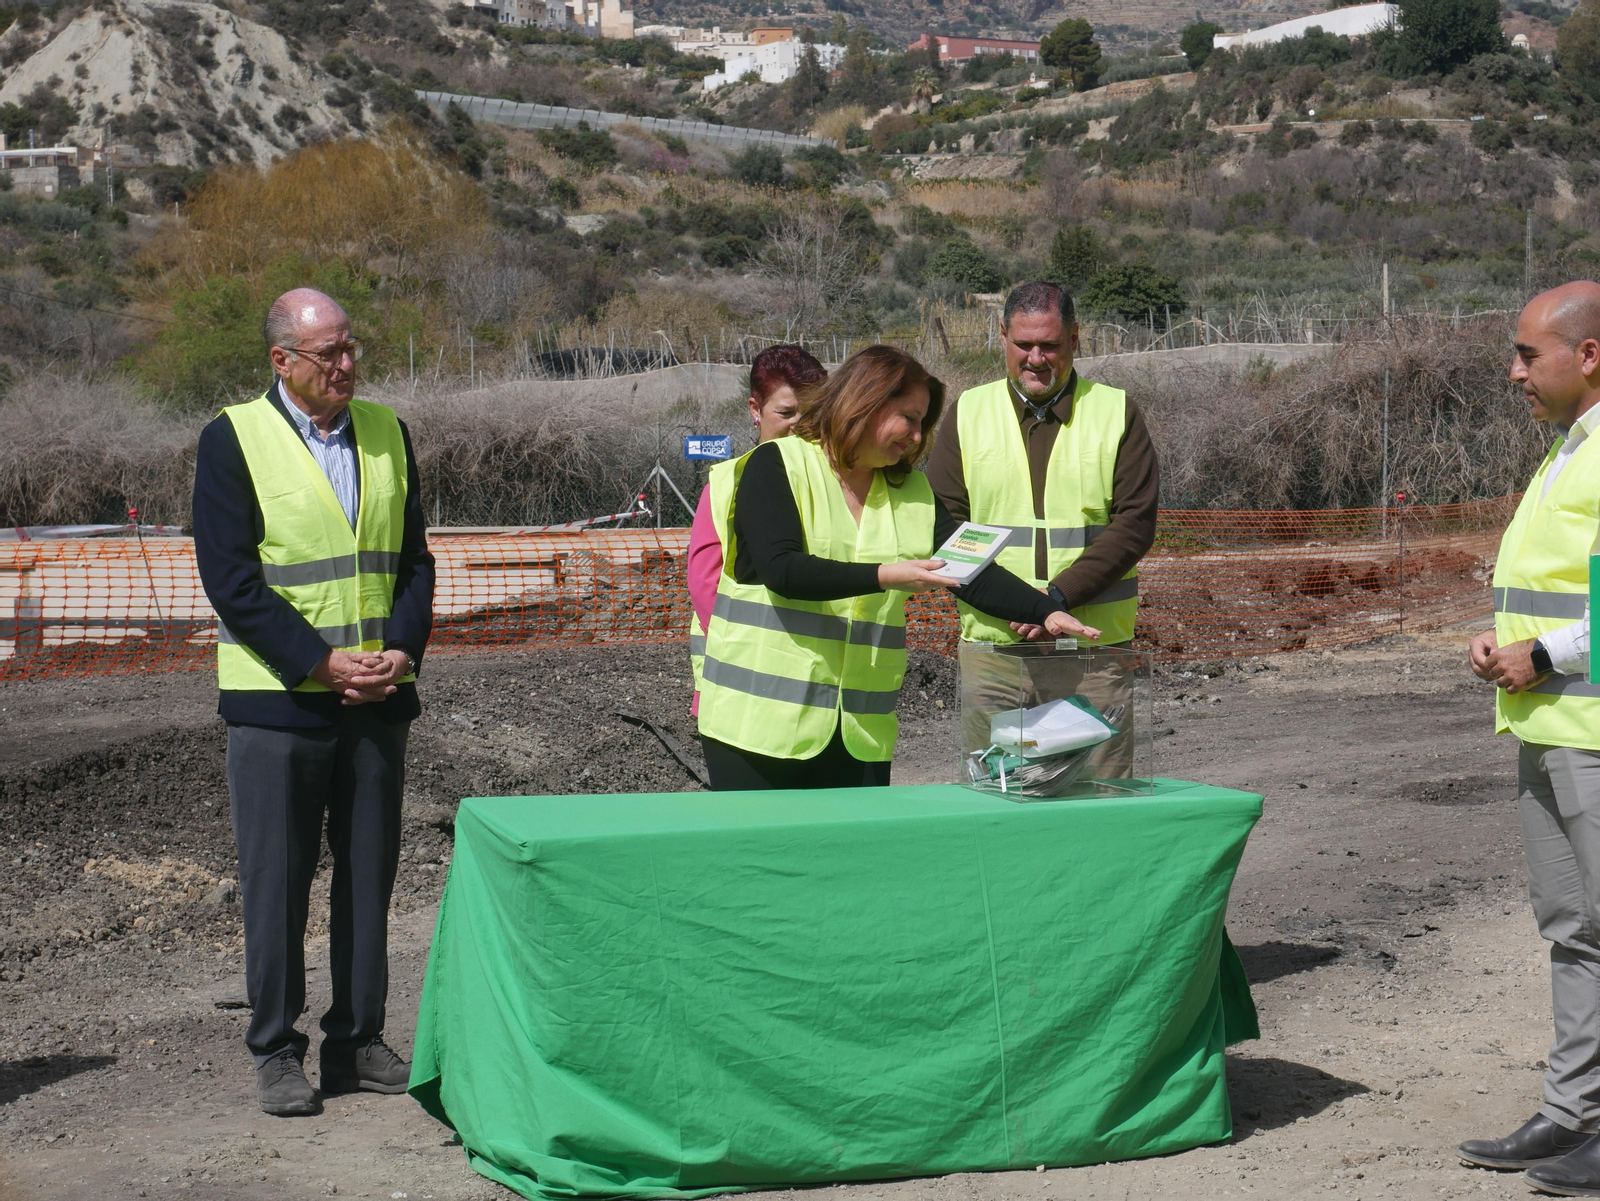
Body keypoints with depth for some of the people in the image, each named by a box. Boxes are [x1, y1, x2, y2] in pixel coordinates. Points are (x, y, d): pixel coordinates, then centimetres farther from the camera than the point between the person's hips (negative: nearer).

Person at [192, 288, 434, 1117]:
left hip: (377, 698, 4)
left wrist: (401, 650, -6)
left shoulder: (386, 433, 9)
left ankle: (358, 1041, 20)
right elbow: (230, 580, -10)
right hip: (277, 700, -4)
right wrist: (320, 663, -15)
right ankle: (276, 1051, 12)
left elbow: (414, 559, 11)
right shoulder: (232, 440, -5)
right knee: (277, 881, 1)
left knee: (369, 874, 9)